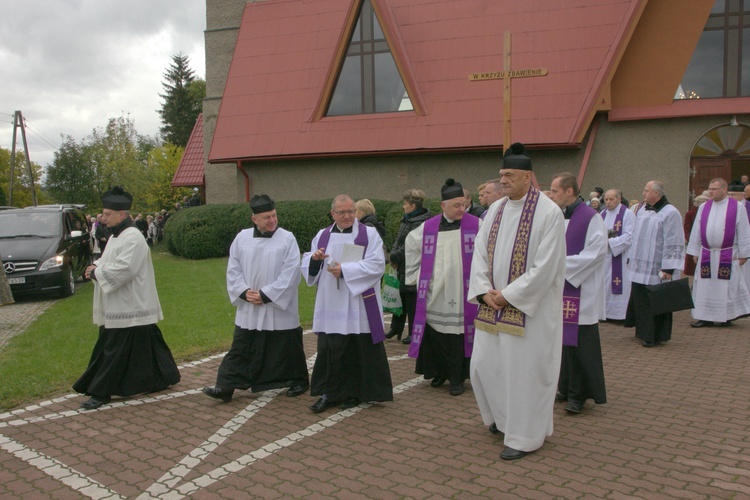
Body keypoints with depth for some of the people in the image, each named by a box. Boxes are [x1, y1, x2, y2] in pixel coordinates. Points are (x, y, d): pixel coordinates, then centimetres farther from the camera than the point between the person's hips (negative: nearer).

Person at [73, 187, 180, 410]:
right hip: (117, 306, 10)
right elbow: (109, 261, 21)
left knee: (114, 350, -2)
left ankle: (101, 392, 5)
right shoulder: (116, 235, 14)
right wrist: (96, 267, -1)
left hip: (129, 307, -10)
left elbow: (124, 268, -26)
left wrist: (96, 272, -16)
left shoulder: (132, 238, -18)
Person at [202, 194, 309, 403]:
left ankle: (298, 382, 28)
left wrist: (266, 295, -15)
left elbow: (290, 273, -13)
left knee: (287, 347, 9)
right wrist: (244, 291, -10)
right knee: (240, 350, 7)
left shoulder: (287, 239, -8)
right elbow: (233, 269, 5)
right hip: (248, 309, 3)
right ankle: (226, 387, 11)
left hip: (279, 308, -3)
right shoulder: (242, 238, 3)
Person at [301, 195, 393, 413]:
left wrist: (344, 270, -17)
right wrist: (314, 259, -12)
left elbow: (377, 265, -12)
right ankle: (330, 393, 14)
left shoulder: (369, 234, -1)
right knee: (329, 349, 2)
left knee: (359, 350, 3)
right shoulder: (322, 236, 11)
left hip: (359, 307, -3)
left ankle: (354, 393, 18)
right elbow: (308, 267, 12)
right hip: (331, 306, 3)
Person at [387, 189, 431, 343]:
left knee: (412, 301, -1)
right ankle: (396, 328, 28)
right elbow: (398, 240, 16)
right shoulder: (406, 220, 14)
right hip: (402, 268, 10)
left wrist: (394, 257, -12)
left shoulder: (420, 223, -19)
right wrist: (393, 254, -1)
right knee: (400, 298, 17)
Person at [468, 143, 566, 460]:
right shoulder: (495, 210, 8)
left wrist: (508, 295, -16)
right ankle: (502, 416, 38)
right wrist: (484, 290, -7)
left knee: (524, 370, 1)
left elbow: (545, 266, -17)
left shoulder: (548, 212, -12)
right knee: (483, 365, 12)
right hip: (493, 306, 7)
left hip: (529, 308, -7)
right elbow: (480, 252, 8)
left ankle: (525, 436, 19)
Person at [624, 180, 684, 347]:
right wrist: (631, 258, 17)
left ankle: (655, 336, 11)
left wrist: (668, 269, -19)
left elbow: (673, 244, -16)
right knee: (639, 300, 11)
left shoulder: (670, 213, -12)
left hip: (656, 269, -7)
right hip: (640, 267, 7)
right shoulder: (642, 210, 11)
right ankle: (644, 331, 25)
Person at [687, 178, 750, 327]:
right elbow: (696, 231, 9)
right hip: (706, 254, 3)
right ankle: (704, 316, 10)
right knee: (705, 286, 4)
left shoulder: (737, 207, -3)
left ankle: (726, 316, 15)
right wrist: (695, 252, 6)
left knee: (726, 286, 3)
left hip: (728, 255, -3)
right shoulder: (704, 207, 6)